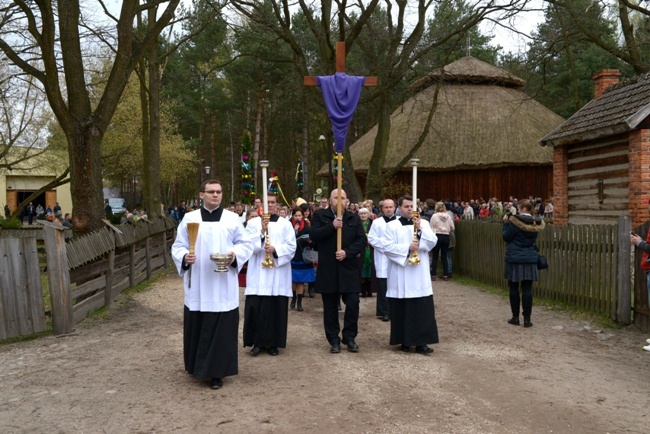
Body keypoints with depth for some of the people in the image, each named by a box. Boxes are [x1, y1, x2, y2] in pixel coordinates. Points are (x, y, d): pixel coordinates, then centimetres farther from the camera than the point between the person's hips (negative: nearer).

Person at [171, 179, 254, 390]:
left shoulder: (232, 218, 4)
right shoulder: (189, 218, 5)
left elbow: (246, 243, 5)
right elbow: (178, 246, 5)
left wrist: (235, 256, -14)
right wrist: (184, 257, -16)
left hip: (223, 286, -1)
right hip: (197, 286, 1)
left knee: (221, 329, 0)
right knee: (196, 327, 9)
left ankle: (217, 371, 10)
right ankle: (196, 366, 28)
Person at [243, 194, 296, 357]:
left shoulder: (285, 224, 7)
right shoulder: (253, 222, 6)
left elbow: (291, 246, 0)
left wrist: (275, 250, -16)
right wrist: (262, 231, -17)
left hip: (278, 274, 1)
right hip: (258, 273, 0)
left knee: (276, 308, 2)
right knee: (256, 308, -3)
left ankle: (273, 342, 13)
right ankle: (257, 342, 9)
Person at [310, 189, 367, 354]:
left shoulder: (354, 218, 8)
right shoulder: (319, 215, 3)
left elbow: (362, 240, 0)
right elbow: (313, 235, -11)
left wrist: (347, 252, -14)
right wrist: (332, 226, -22)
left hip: (349, 268, 1)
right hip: (328, 269, -1)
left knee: (353, 304, -1)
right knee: (330, 307, 6)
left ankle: (349, 337, 16)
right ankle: (334, 340, 17)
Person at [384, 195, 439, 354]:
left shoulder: (423, 223, 10)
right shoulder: (392, 226, 2)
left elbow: (433, 242, -3)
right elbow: (388, 247, -8)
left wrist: (420, 229, -14)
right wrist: (407, 248, -17)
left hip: (419, 276, 2)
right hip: (400, 276, -2)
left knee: (422, 310, -2)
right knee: (402, 310, 4)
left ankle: (421, 342, 3)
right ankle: (404, 341, 15)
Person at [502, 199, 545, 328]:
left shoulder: (514, 221, -14)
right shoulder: (535, 223, 2)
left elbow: (506, 237, -8)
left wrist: (506, 223, 1)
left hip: (514, 259, -4)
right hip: (530, 259, 4)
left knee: (514, 288, 7)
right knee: (527, 289, 5)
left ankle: (515, 317, 13)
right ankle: (527, 319, 6)